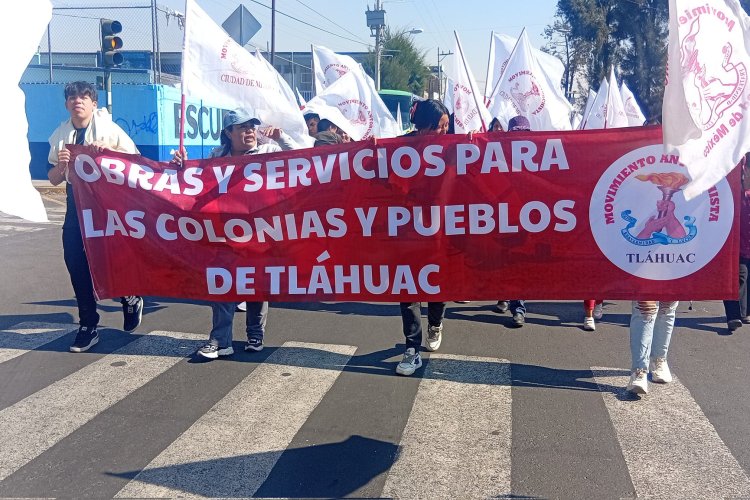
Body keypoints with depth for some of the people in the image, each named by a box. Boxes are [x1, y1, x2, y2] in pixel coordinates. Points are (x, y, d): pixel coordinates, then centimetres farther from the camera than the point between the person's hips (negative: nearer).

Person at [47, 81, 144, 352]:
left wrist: (108, 149, -21)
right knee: (74, 258, 1)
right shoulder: (60, 135, 7)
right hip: (76, 201, 4)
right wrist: (60, 165, -11)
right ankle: (88, 325, 13)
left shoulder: (107, 128, -3)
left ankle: (130, 299, 28)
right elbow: (53, 179, 11)